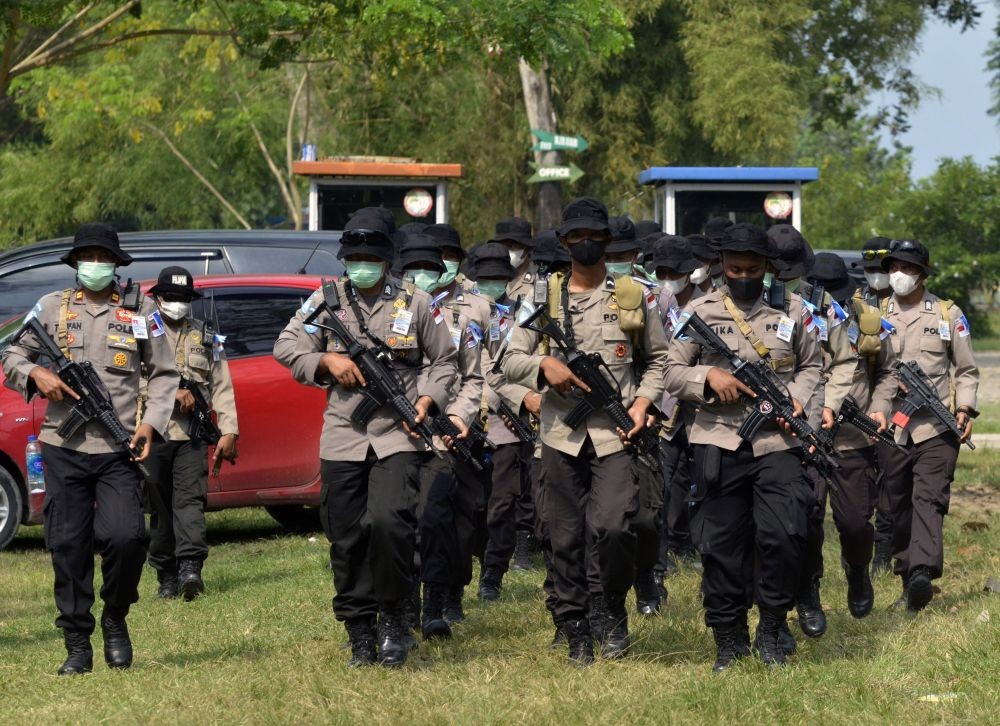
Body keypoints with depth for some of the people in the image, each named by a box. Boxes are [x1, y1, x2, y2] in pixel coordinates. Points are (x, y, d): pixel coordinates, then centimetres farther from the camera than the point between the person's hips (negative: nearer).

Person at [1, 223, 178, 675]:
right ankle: (77, 645, 11)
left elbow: (164, 374, 10)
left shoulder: (140, 310, 8)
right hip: (63, 448, 1)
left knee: (126, 537, -16)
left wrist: (152, 422, -4)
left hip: (119, 450, -1)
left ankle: (115, 618, 10)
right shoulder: (52, 308, 9)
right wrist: (37, 375, -7)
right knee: (68, 547, 1)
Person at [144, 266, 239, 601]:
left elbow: (222, 388, 10)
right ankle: (167, 577, 9)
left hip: (192, 436, 0)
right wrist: (174, 391, -16)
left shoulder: (207, 338, 15)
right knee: (159, 507, 4)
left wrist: (229, 431, 0)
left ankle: (190, 567, -27)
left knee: (189, 499, -14)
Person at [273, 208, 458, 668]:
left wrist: (429, 399, -3)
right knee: (347, 540, 4)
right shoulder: (326, 301, 9)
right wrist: (327, 360, -6)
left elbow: (445, 360, 13)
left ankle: (394, 617, 0)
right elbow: (286, 349, 10)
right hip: (342, 438, 2)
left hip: (398, 437, -2)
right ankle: (360, 636, 15)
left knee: (389, 522, -21)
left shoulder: (416, 303, 7)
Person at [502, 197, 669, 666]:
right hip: (562, 434, 2)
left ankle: (615, 610, 6)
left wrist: (643, 402, -1)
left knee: (612, 527, -18)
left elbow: (658, 358, 15)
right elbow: (511, 361, 6)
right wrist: (546, 366, -14)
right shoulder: (544, 297, 8)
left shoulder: (632, 296, 7)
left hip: (615, 434, -2)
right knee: (566, 539, 3)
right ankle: (576, 635, 13)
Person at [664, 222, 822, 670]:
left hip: (778, 443, 0)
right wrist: (709, 377, -14)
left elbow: (810, 365, 18)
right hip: (719, 443, 0)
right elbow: (672, 373, 5)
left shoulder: (791, 310, 10)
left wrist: (797, 398, -1)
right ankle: (729, 640, 15)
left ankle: (770, 632, 4)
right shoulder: (699, 312, 5)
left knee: (784, 535, -13)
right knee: (721, 544, 2)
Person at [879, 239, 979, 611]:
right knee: (898, 506, 4)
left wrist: (965, 409, -3)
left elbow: (966, 370, 13)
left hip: (936, 427, -2)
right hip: (890, 429, 2)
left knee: (929, 498, -16)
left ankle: (923, 573, -31)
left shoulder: (948, 314, 9)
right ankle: (907, 577, 13)